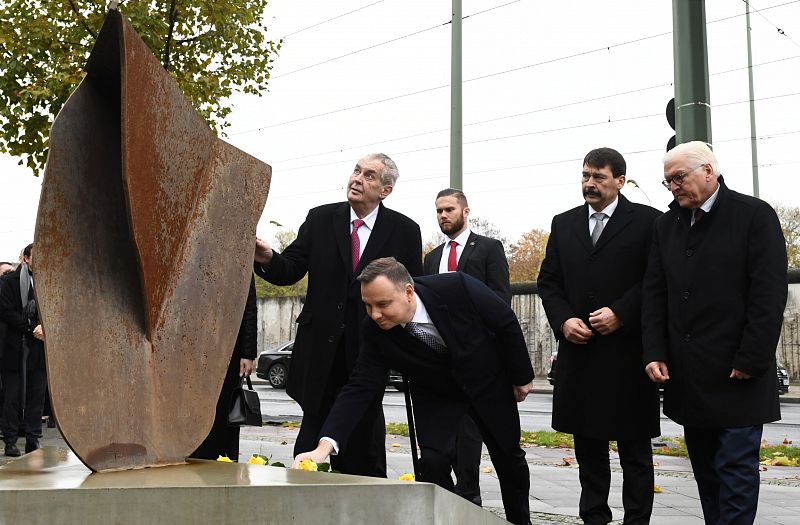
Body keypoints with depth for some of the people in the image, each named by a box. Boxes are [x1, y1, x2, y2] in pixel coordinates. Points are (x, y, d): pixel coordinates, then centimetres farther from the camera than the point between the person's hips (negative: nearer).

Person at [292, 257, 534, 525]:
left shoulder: (457, 287, -35)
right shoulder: (375, 331, -26)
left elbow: (506, 323, -19)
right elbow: (360, 388, -27)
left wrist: (522, 376, -7)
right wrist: (324, 446, -40)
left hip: (489, 382, 0)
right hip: (435, 394, 1)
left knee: (509, 457, 14)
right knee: (432, 460, -18)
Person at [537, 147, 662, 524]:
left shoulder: (647, 221, -2)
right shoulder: (564, 224, 12)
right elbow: (548, 281, 11)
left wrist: (620, 314, -15)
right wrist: (564, 321, -4)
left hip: (627, 349, -4)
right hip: (578, 349, 4)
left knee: (634, 446, 5)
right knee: (587, 442, 12)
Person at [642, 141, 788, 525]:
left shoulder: (755, 215, -4)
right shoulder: (666, 225, 11)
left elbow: (770, 294, -9)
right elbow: (654, 294, 10)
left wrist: (751, 361, -14)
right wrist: (655, 353, 0)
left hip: (738, 375, -5)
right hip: (688, 374, 5)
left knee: (736, 468, -3)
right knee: (705, 468, 11)